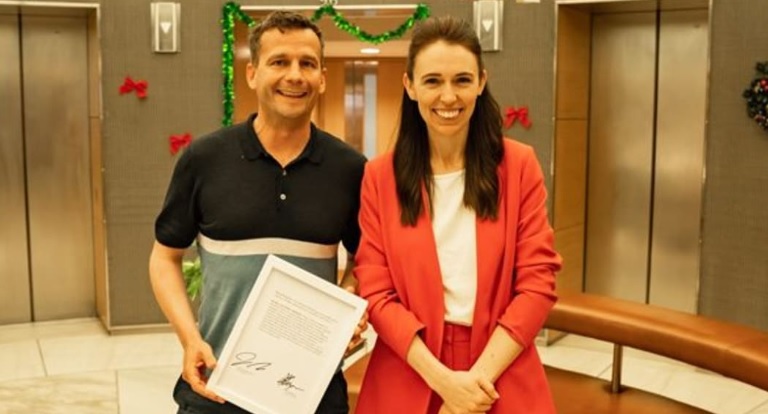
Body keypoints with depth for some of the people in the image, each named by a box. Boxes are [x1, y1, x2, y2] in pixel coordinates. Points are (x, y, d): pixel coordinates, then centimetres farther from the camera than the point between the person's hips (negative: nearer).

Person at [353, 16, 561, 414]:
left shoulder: (519, 165, -3)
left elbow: (537, 283, -6)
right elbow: (376, 293, -5)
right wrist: (443, 379, -16)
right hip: (407, 382, 0)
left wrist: (478, 377, -14)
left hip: (502, 382, 0)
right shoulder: (380, 176, -3)